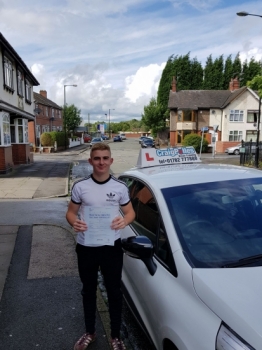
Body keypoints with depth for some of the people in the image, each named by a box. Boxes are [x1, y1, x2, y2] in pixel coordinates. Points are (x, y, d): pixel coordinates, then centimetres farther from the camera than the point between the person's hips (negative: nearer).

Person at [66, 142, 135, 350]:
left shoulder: (120, 187, -5)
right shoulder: (80, 187, -5)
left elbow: (130, 212, 5)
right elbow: (71, 212, 4)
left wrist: (125, 220, -18)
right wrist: (74, 222, -19)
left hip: (112, 247, 0)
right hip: (86, 248, 1)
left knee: (114, 292, 12)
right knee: (88, 291, 18)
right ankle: (89, 333, 40)